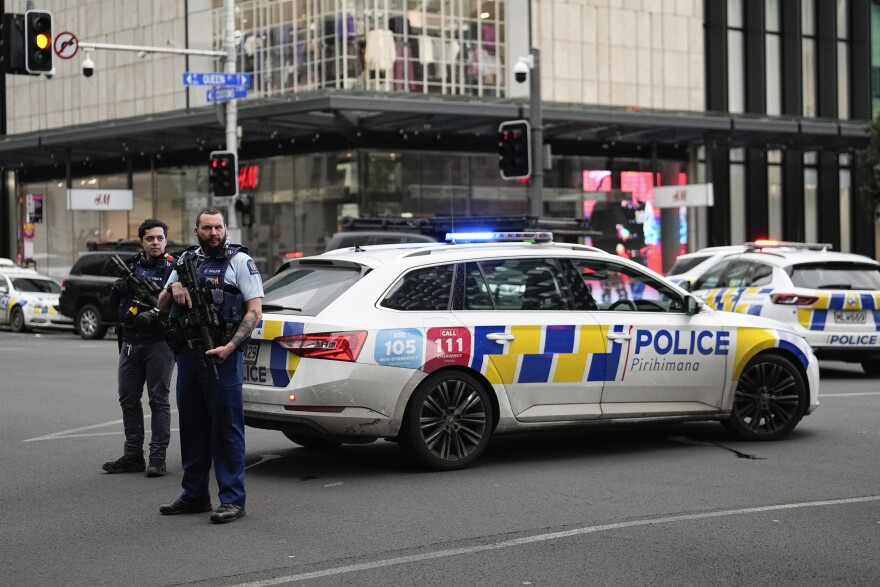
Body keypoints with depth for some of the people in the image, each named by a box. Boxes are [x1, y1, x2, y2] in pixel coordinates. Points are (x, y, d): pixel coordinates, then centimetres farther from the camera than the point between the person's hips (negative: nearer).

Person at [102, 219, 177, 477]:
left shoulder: (172, 268, -3)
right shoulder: (132, 265, 13)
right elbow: (114, 302, 16)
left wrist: (156, 315, -25)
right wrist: (118, 289, -5)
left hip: (158, 342, -6)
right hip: (130, 342, 6)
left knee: (159, 400, -3)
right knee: (128, 399, 8)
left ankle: (158, 458, 1)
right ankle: (133, 456, 16)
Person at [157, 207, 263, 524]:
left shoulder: (240, 261, -2)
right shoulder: (186, 260, 14)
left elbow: (255, 310, -8)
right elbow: (161, 305, 18)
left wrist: (230, 346, -18)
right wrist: (173, 288, -5)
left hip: (222, 357, -6)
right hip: (188, 355, 6)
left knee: (227, 428, -4)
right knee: (192, 427, 13)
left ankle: (232, 499, 0)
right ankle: (194, 495, 23)